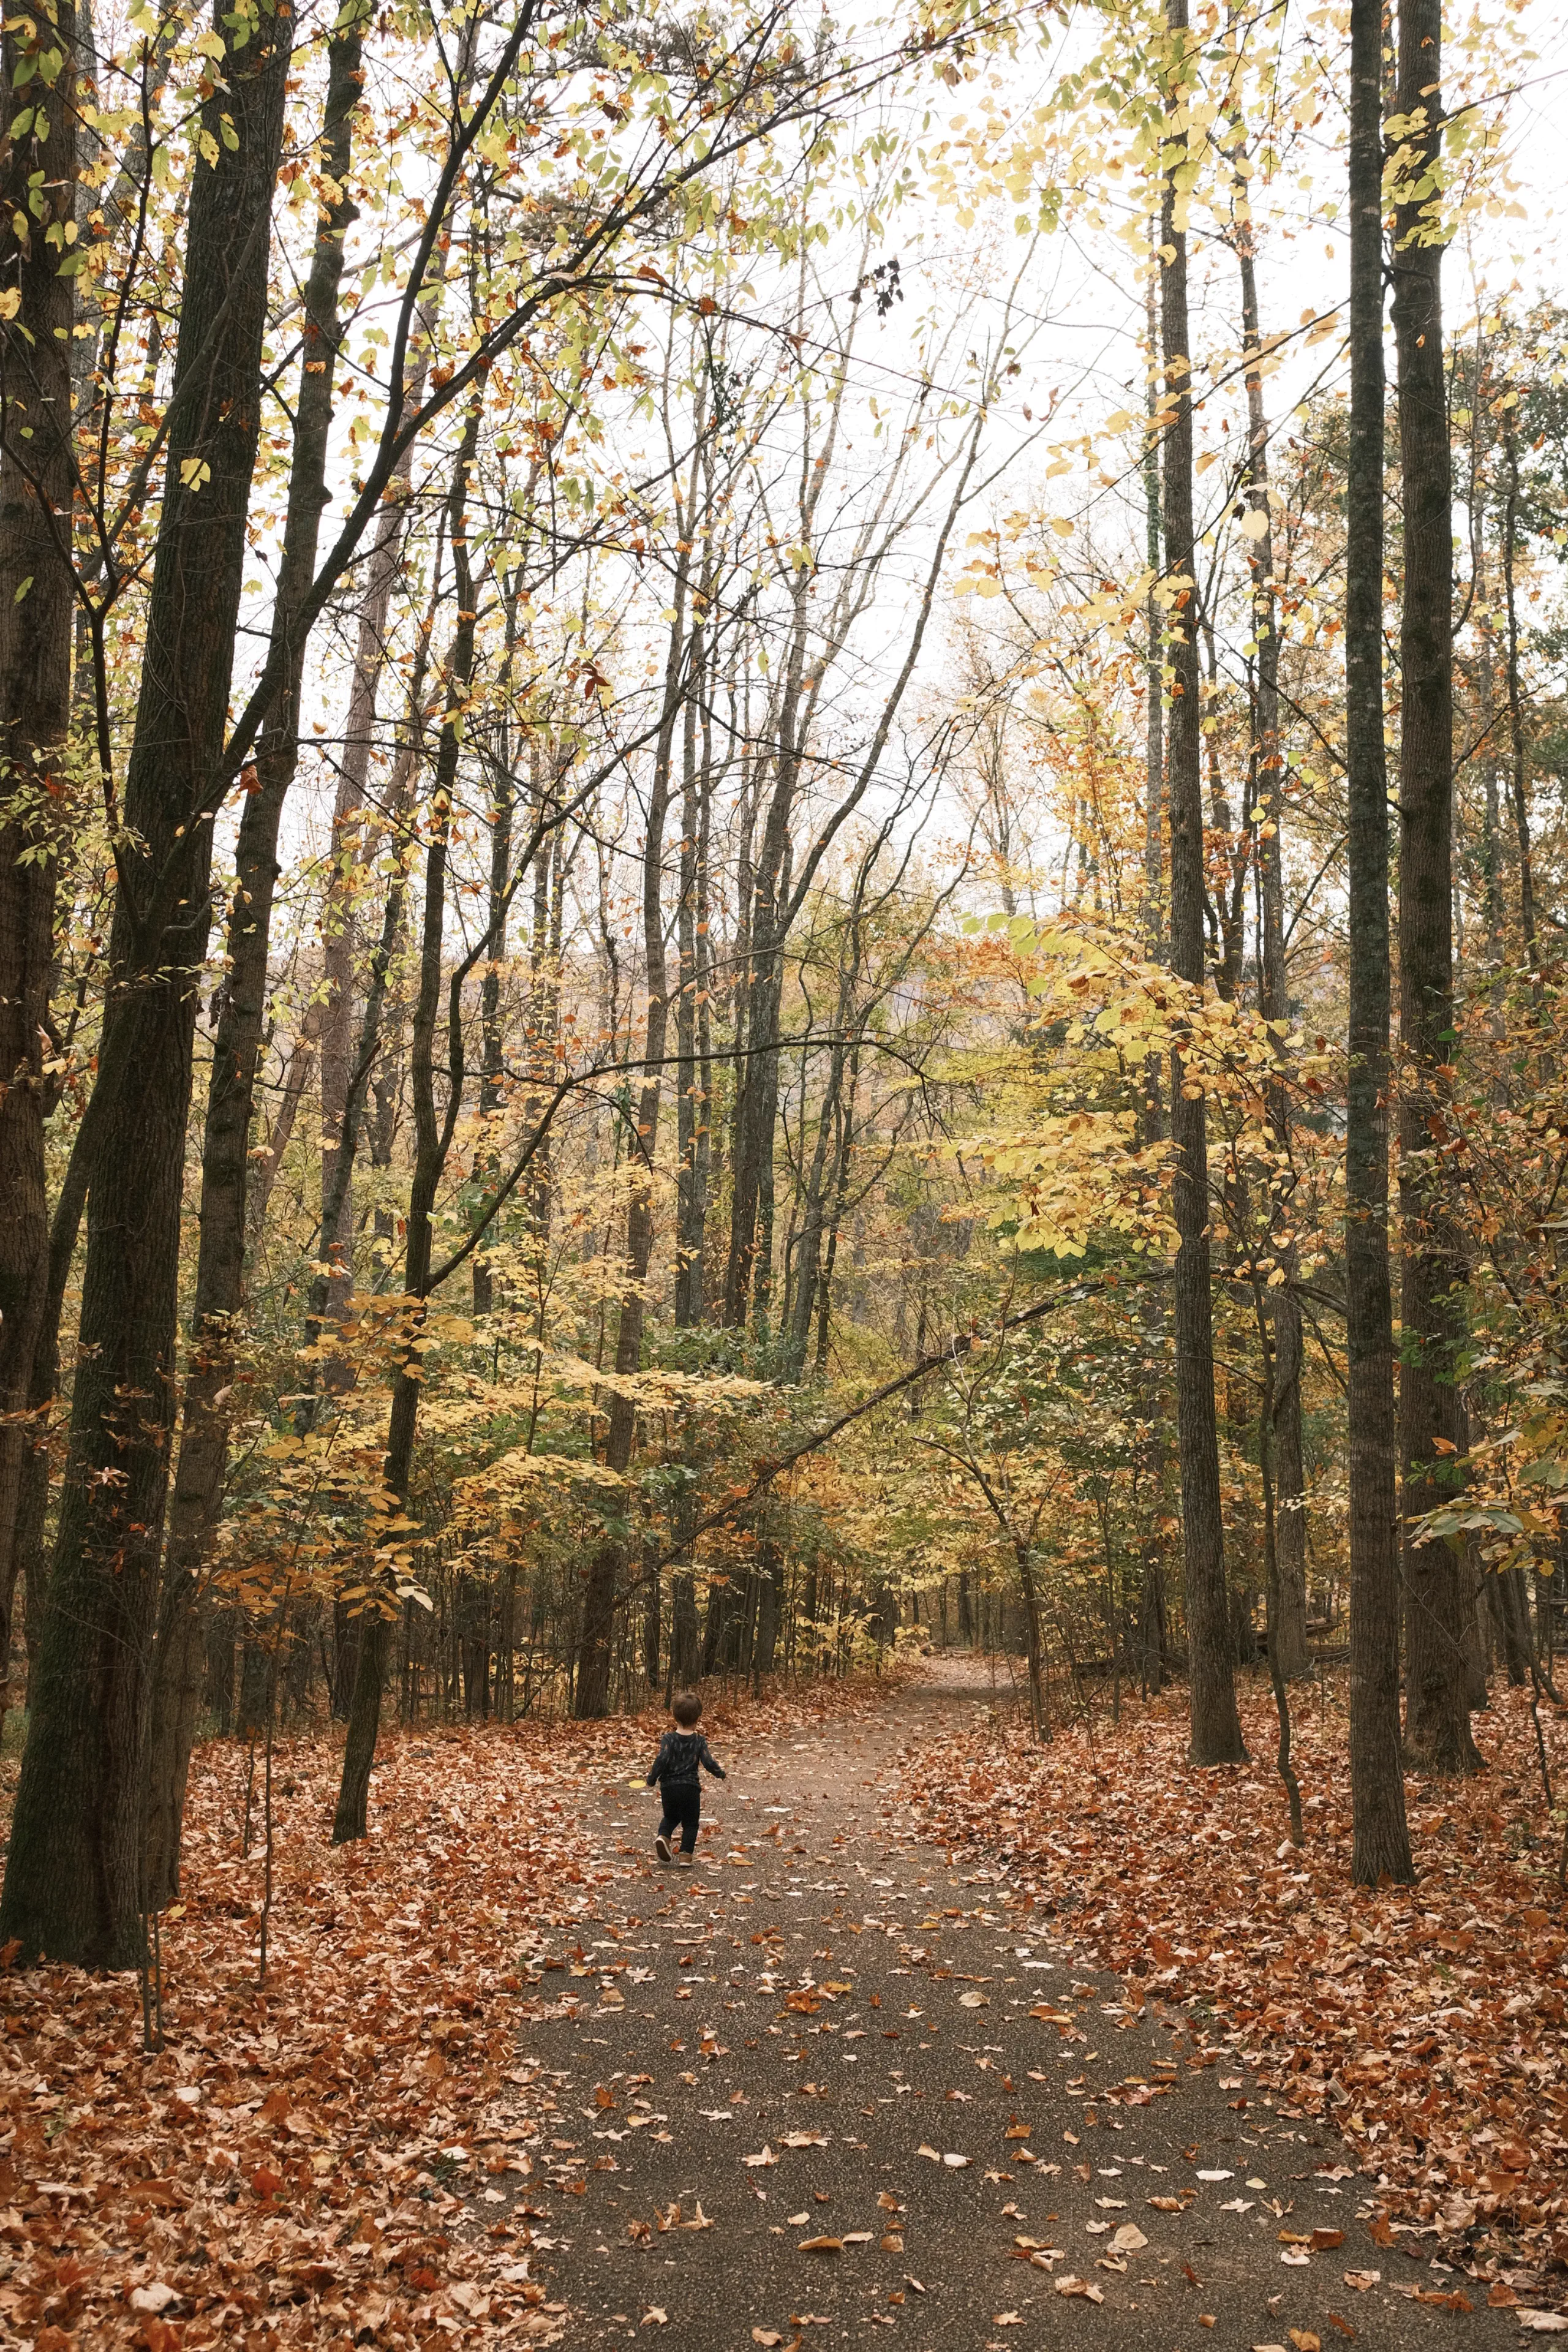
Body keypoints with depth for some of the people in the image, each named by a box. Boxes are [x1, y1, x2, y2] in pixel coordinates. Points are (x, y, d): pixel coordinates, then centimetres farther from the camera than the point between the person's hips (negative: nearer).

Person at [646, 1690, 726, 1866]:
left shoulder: (669, 1739, -7)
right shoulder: (699, 1741, -4)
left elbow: (662, 1760, -16)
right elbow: (709, 1763, -8)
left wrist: (652, 1779, -3)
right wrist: (721, 1774, 11)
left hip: (669, 1787, 1)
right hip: (691, 1788, -1)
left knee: (670, 1817, 24)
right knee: (690, 1823, 13)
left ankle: (663, 1837, -3)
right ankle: (686, 1856, 5)